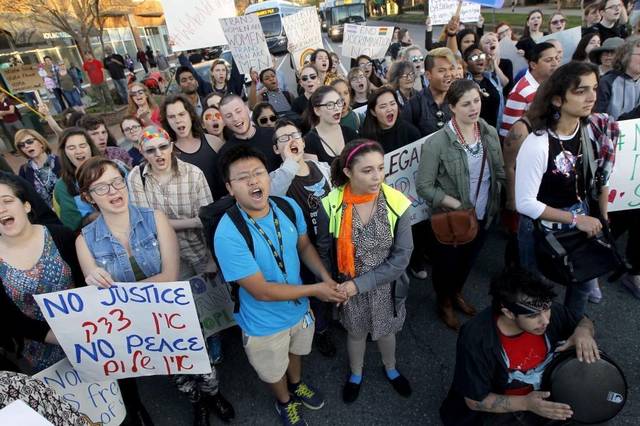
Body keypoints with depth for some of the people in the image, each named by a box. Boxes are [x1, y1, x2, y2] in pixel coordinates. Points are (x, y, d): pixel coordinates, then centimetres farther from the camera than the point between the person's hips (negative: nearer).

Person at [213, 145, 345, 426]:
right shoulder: (228, 234, -34)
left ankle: (297, 385, 68)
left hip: (299, 307, 5)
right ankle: (285, 402, 60)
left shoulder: (289, 207, -17)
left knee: (295, 352, 34)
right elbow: (261, 291, -30)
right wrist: (316, 290, -23)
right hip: (264, 324, -4)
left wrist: (326, 277, -15)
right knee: (274, 371, 26)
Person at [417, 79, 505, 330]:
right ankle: (444, 303, 46)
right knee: (445, 264, 17)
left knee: (468, 260, 26)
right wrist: (458, 206, -22)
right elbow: (424, 186, -21)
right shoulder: (438, 142, -23)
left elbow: (499, 172, 6)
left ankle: (457, 293, 55)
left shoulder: (490, 133, -6)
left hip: (483, 216, 5)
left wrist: (496, 201, -5)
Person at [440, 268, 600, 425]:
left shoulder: (548, 310, -19)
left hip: (545, 394, 5)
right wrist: (526, 403, -33)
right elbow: (475, 401, -21)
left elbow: (583, 322, 3)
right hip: (497, 410, -5)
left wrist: (582, 331, -21)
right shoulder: (476, 339, -32)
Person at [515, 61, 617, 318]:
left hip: (582, 224, 6)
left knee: (585, 283, 25)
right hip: (541, 230, -6)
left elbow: (600, 180, 4)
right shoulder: (537, 144, -28)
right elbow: (525, 203, -25)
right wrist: (575, 219, -20)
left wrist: (602, 219, 4)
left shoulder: (597, 129, -9)